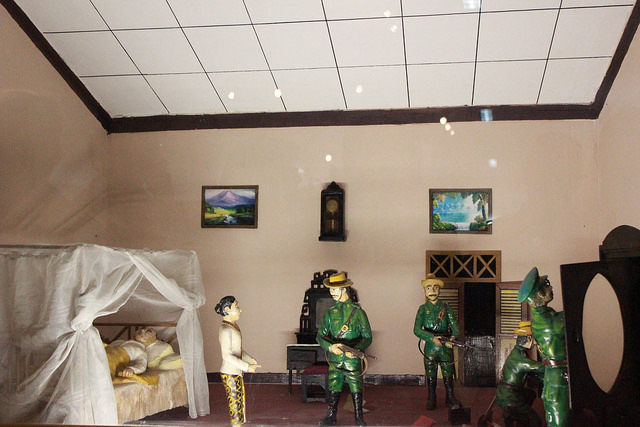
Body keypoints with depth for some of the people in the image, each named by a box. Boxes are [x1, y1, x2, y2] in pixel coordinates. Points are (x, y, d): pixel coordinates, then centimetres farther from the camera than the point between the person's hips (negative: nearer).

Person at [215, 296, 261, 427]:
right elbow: (226, 355, -24)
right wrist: (247, 367, -24)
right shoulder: (225, 329, -20)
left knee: (241, 405, 17)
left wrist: (250, 359, 7)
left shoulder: (234, 326, 9)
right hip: (230, 374, -9)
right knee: (235, 407, 0)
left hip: (237, 373, 9)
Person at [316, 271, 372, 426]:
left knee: (356, 389, 4)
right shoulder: (330, 312, 5)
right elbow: (320, 336, 3)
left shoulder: (357, 312, -3)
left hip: (352, 358, -3)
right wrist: (330, 347, -18)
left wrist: (355, 350, -22)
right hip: (334, 358, 3)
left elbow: (367, 337, -4)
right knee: (333, 388, 9)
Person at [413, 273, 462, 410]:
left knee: (448, 374, 2)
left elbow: (454, 324, -2)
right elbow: (416, 330, -7)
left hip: (446, 346, 0)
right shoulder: (423, 309, 3)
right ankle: (431, 400, 20)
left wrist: (453, 337, -23)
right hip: (430, 347, 0)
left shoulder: (445, 307, 6)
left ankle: (450, 399, 17)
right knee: (431, 376, 7)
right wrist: (432, 338, -21)